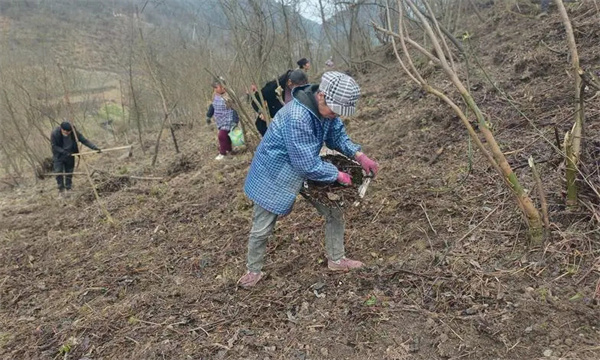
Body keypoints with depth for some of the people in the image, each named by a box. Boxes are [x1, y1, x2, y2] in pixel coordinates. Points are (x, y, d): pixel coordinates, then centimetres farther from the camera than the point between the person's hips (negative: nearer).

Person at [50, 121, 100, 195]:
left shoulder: (74, 132, -17)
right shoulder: (54, 134, -21)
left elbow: (84, 140, -17)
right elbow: (54, 146, -14)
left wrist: (95, 148, -28)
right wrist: (64, 152, -25)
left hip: (70, 155, 2)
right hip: (59, 156, -1)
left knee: (69, 173, 5)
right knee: (58, 172, -7)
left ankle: (68, 189, 18)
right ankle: (61, 188, 10)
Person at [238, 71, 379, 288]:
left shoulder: (325, 108, -13)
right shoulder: (297, 117, -38)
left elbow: (337, 135, 4)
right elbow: (308, 165, -34)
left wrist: (359, 156, -12)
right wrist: (338, 175, -21)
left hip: (307, 169, 7)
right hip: (275, 175, -7)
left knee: (334, 212, 6)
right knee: (262, 229, 8)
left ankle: (336, 260, 25)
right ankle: (254, 271, 33)